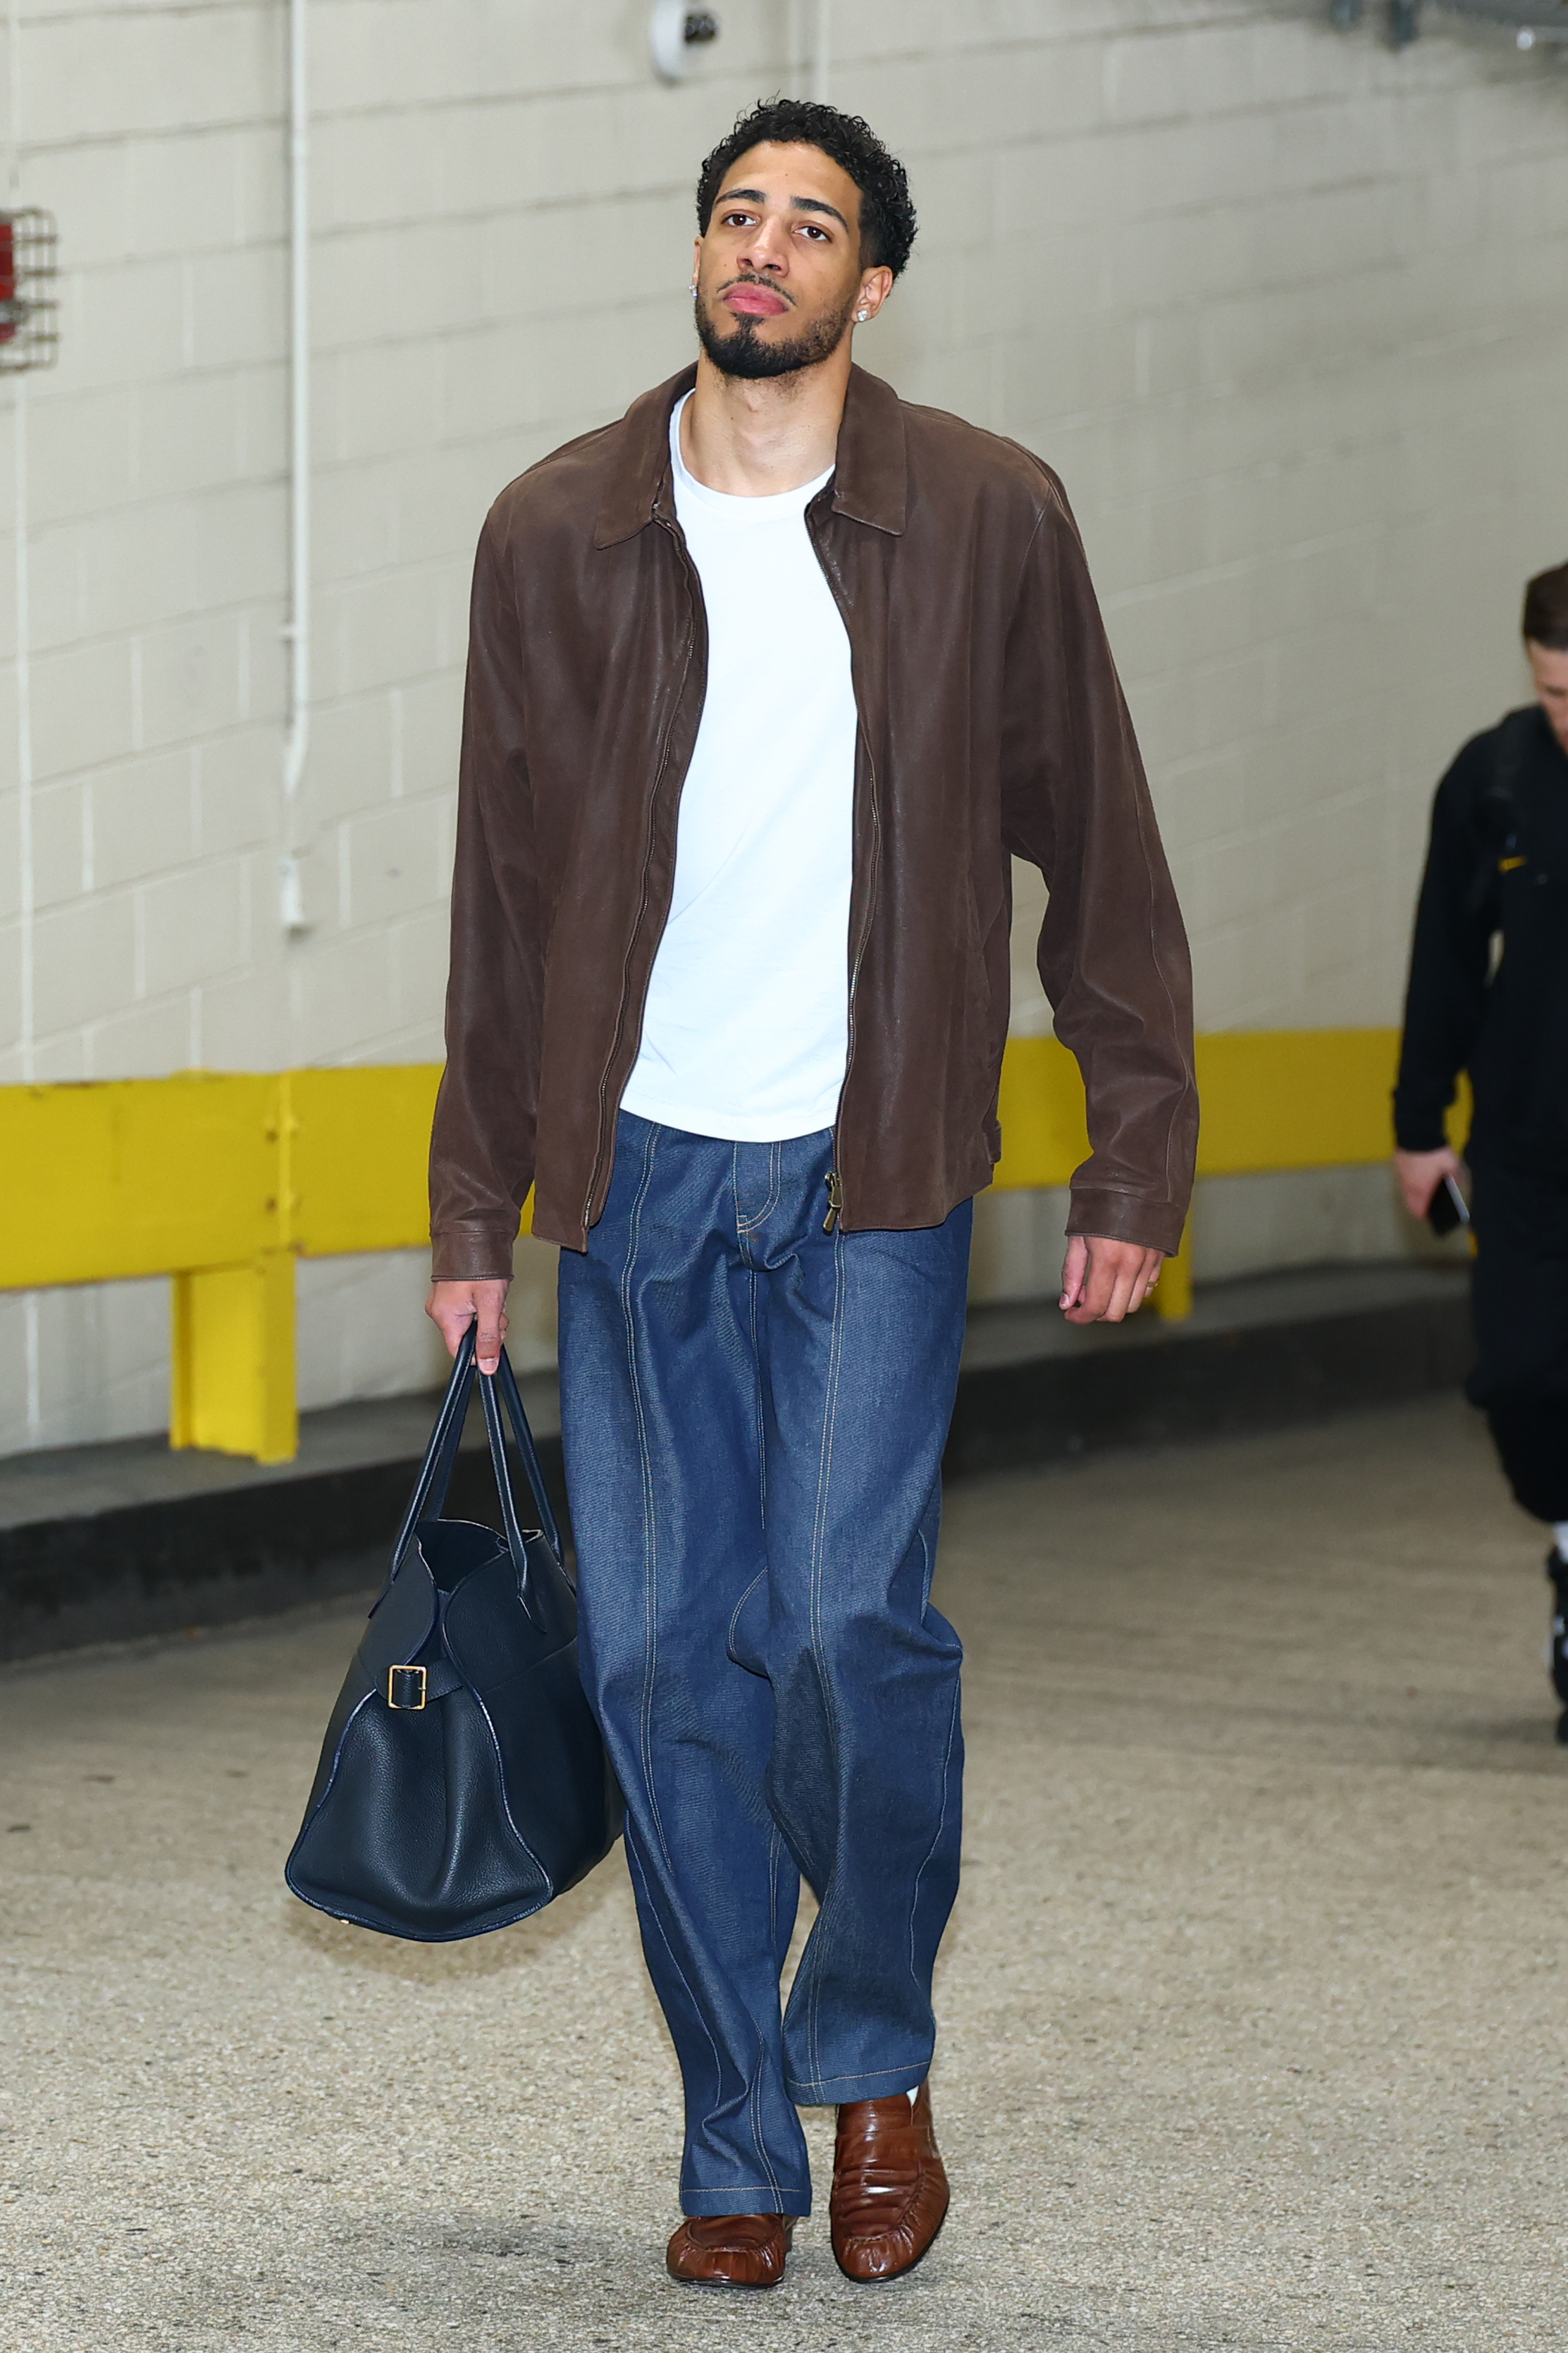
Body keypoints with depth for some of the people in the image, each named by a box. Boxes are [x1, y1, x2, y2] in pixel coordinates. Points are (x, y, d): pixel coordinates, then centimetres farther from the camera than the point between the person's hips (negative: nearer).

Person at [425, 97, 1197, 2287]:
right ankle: (739, 2153, 13)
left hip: (873, 1172, -2)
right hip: (640, 1174, 2)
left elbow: (1097, 852, 5)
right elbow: (504, 893, 10)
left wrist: (1137, 1160, 1)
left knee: (852, 1616, -14)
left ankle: (874, 2058, 12)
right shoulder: (558, 534, 4)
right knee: (665, 1655, 0)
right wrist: (476, 1213, 9)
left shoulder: (987, 520, 0)